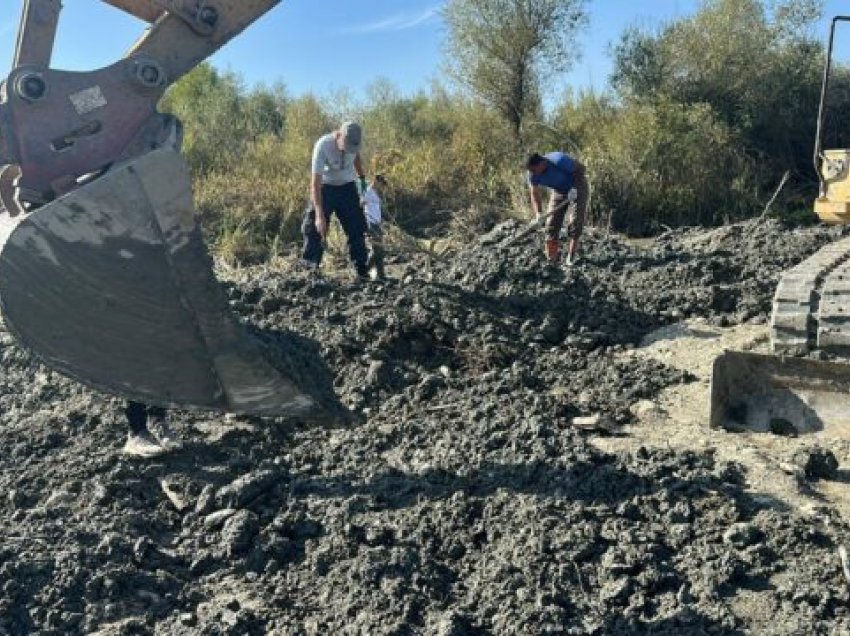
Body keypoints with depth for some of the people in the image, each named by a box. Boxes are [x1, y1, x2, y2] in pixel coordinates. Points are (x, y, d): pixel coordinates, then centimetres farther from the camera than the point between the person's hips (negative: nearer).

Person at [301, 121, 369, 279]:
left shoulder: (354, 141, -18)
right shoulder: (323, 145, -31)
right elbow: (315, 183, -33)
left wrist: (362, 177, 4)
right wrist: (320, 215, -38)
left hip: (347, 187, 4)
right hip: (325, 187, -3)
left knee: (357, 228, 2)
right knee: (314, 229, -9)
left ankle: (362, 271, 10)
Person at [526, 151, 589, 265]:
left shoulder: (560, 161, -36)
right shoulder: (533, 175, -21)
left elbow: (581, 168, -22)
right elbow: (535, 194, -16)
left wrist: (574, 188, -31)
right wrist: (538, 214, -30)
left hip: (577, 187, -5)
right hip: (559, 191, 5)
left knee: (575, 221, -11)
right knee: (552, 223, -2)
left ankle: (572, 255, -1)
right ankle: (552, 259, 4)